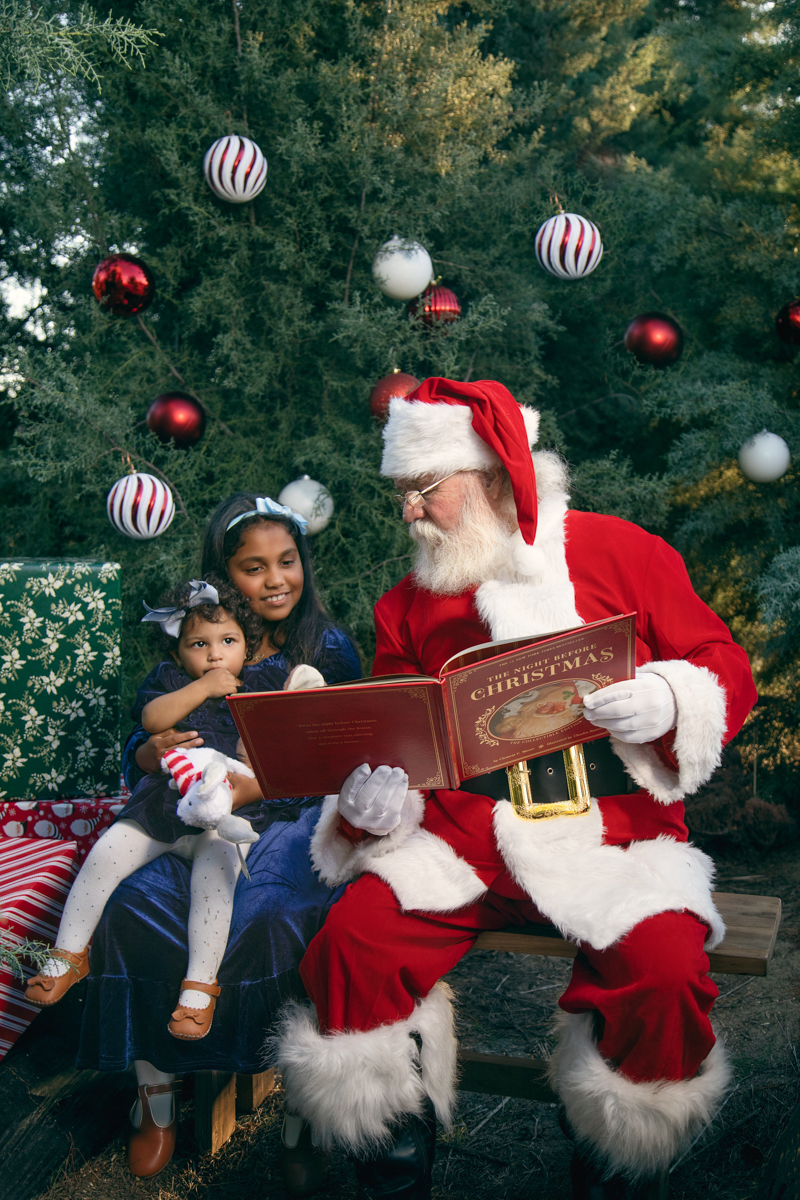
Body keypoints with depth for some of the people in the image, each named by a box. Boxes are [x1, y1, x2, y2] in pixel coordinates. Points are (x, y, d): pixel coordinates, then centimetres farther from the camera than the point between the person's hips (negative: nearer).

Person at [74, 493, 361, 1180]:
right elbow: (140, 749, 13)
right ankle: (157, 1095, -9)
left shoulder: (328, 648, 5)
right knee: (135, 912, -25)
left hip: (293, 822, -2)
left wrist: (258, 784, -17)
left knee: (262, 919, -33)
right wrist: (155, 753, -12)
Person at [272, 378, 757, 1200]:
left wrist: (668, 702, -17)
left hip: (612, 833, -2)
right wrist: (374, 799, -8)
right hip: (463, 837, 3)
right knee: (350, 940, -21)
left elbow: (725, 669, 4)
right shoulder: (409, 604, 12)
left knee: (666, 974, -28)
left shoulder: (623, 554, 3)